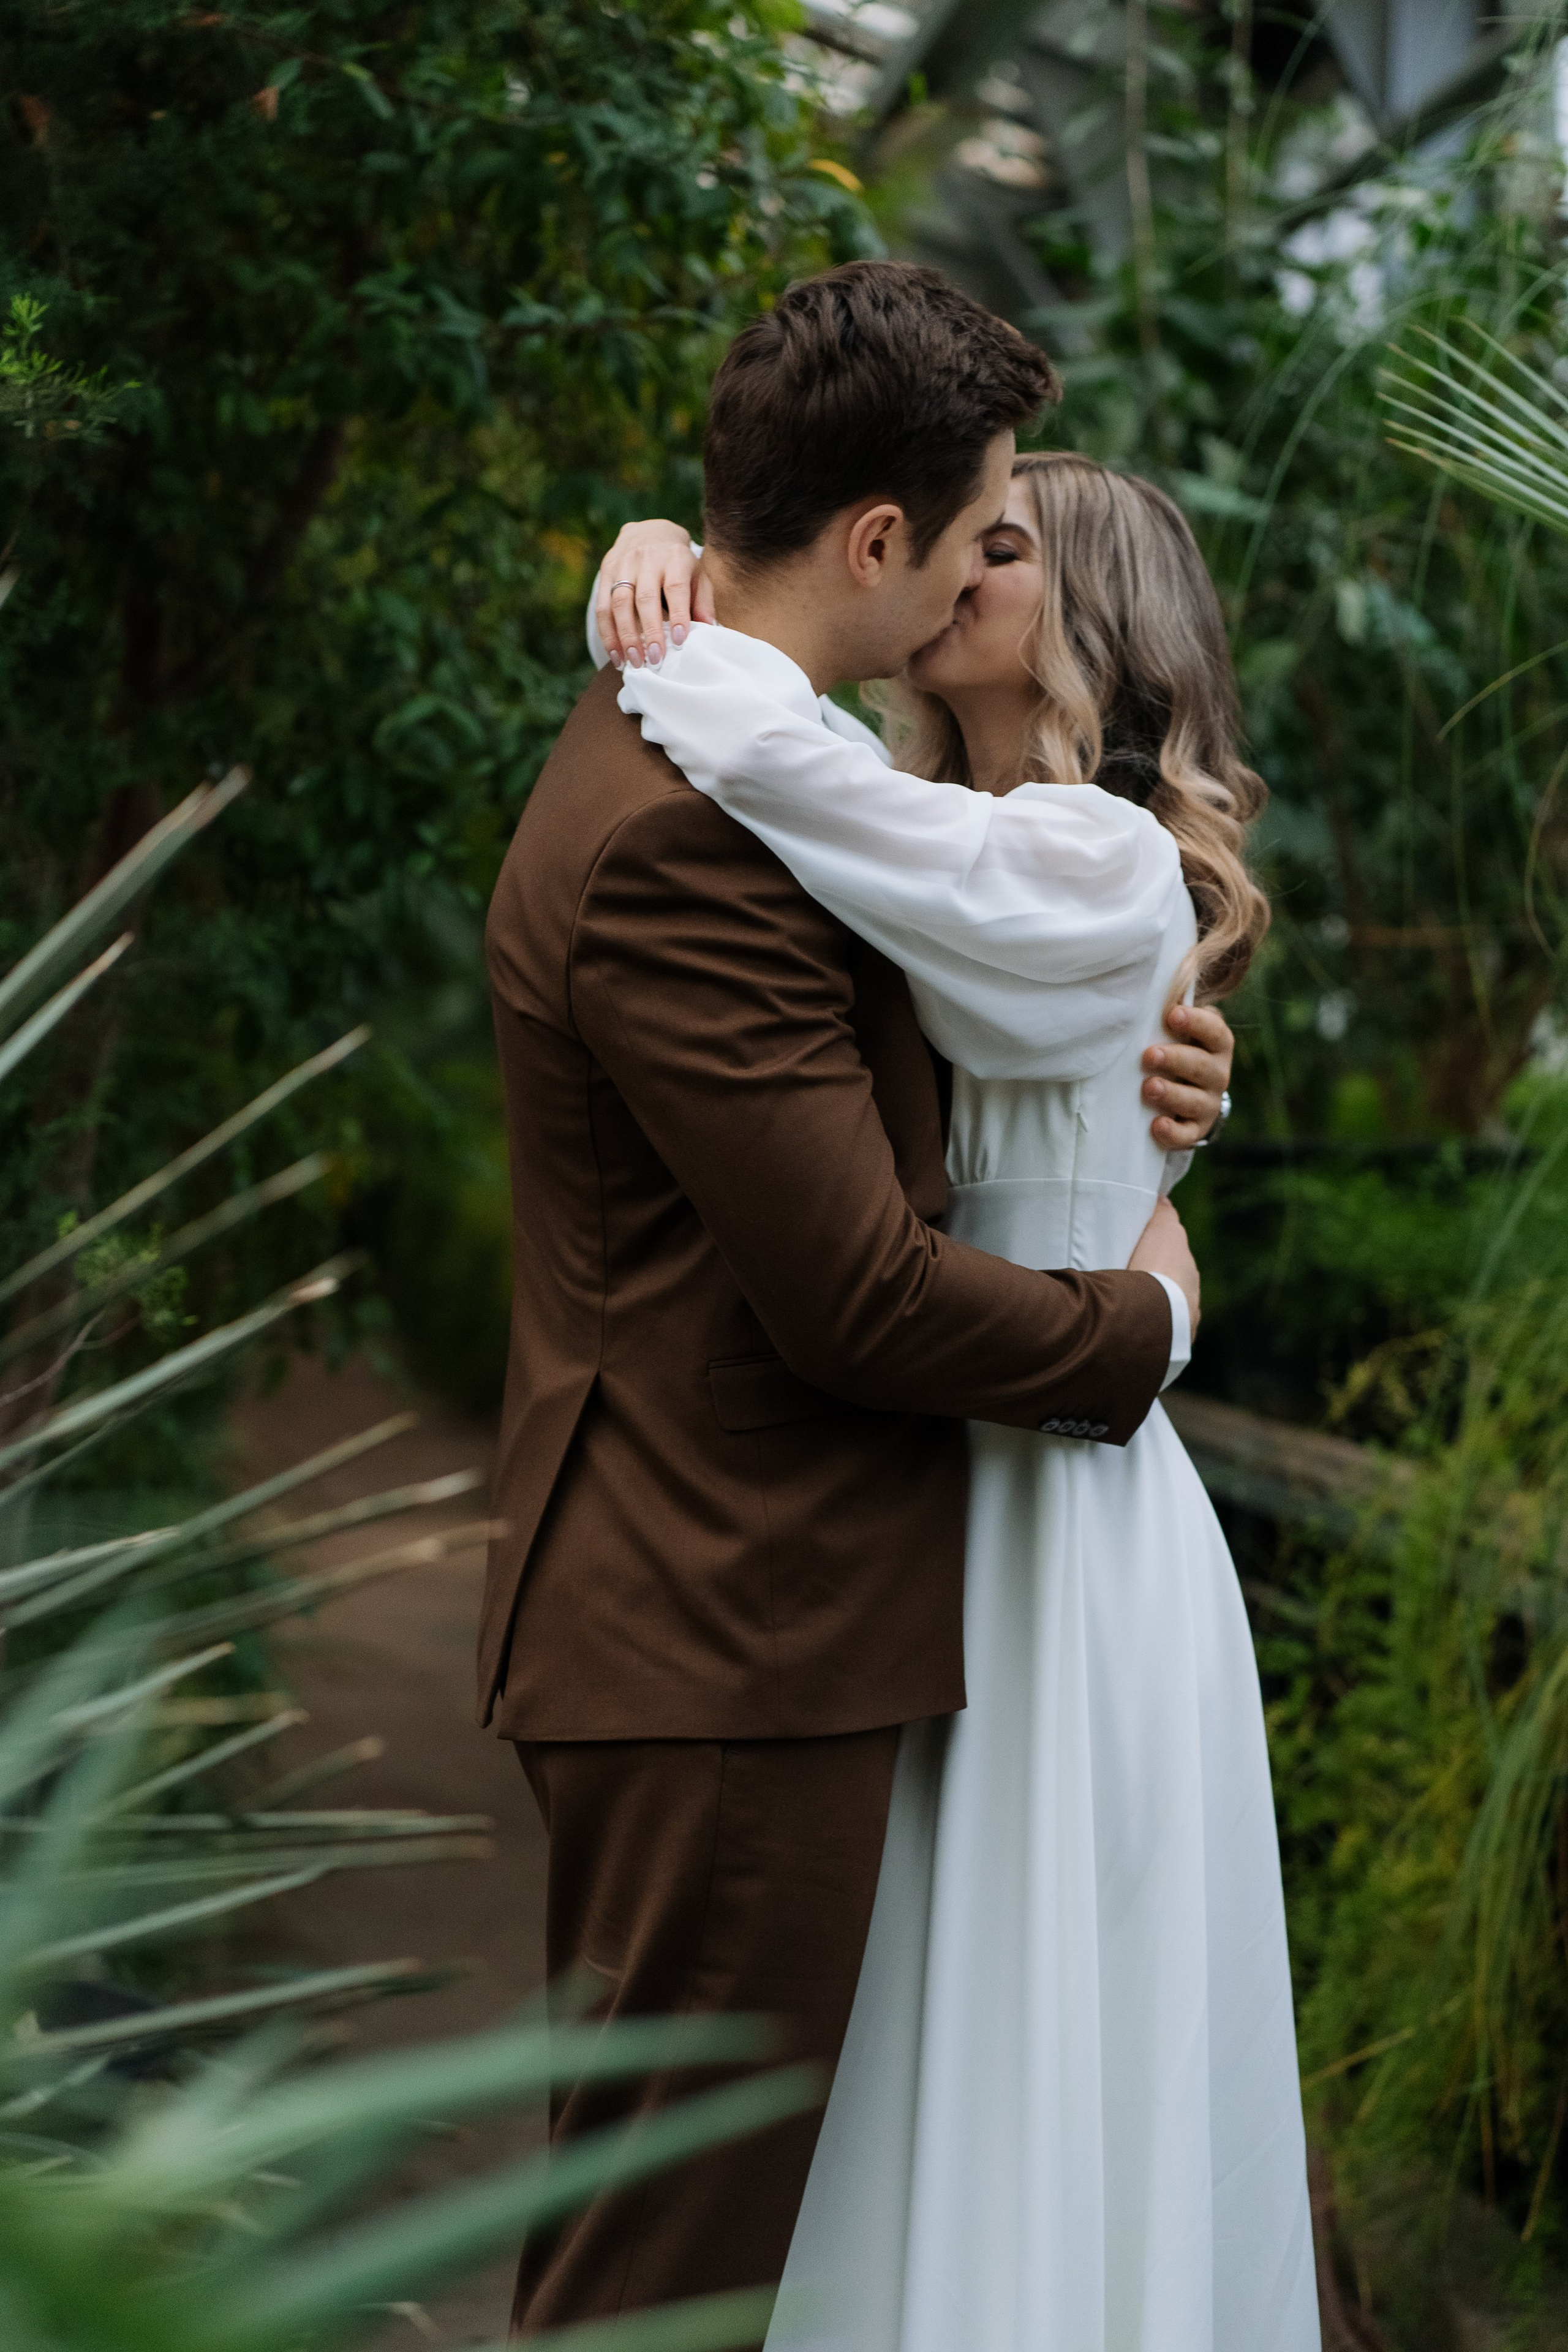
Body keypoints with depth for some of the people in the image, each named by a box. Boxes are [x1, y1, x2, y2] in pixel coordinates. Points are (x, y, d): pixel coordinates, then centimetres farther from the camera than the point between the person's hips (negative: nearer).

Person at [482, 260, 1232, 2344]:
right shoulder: (687, 834, -23)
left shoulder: (694, 756, 12)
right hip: (730, 1646, -11)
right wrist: (1142, 1319, -6)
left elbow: (843, 1094, 23)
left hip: (724, 1620, 11)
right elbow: (858, 1294, -23)